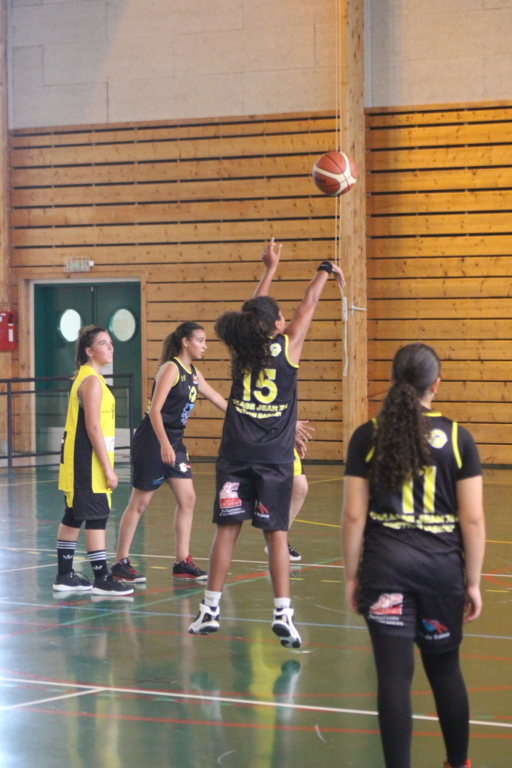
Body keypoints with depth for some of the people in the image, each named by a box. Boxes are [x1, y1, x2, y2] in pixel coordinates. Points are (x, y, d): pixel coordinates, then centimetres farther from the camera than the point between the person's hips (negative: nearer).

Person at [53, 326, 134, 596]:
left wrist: (104, 465, 18)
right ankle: (102, 579, -6)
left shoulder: (86, 377, 15)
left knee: (73, 517, 13)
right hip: (88, 462, -10)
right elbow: (93, 427, -20)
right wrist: (108, 468, -19)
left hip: (80, 461, 10)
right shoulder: (92, 380, -15)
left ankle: (65, 575, 19)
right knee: (97, 518, -8)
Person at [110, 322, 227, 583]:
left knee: (187, 499, 4)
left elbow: (219, 401, 20)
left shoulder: (194, 374, 11)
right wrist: (164, 444, -30)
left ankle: (183, 562, 9)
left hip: (174, 442, 8)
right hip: (153, 441, -8)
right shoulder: (171, 369, -14)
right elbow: (155, 410, -21)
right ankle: (121, 563, 6)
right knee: (140, 502, -2)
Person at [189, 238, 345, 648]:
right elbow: (308, 305, 9)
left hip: (236, 456, 3)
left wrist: (270, 268, 31)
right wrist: (326, 270, 25)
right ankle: (283, 614, -5)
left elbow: (255, 310, 21)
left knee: (227, 529, 5)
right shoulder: (287, 347, -4)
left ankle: (210, 610, 7)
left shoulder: (241, 349, 4)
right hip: (274, 458, -3)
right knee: (276, 534, 0)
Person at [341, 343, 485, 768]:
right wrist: (473, 582, 6)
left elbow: (354, 516, -2)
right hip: (442, 566, 1)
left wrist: (352, 576, 7)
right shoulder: (457, 437, -1)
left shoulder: (368, 437, -1)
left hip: (386, 566, -1)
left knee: (394, 674, 0)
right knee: (445, 668, 19)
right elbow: (474, 519, -2)